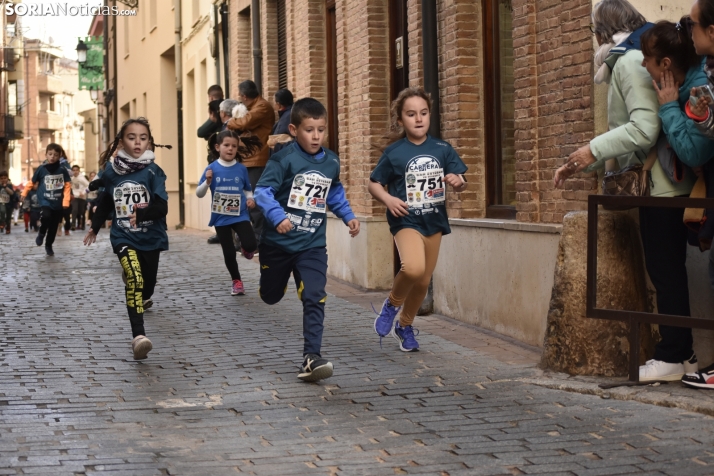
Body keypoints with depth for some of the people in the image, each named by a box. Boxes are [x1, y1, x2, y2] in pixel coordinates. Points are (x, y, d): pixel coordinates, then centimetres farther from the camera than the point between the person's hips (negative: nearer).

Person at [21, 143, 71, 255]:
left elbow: (67, 186, -1)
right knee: (46, 216, -30)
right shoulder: (41, 169, -4)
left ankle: (48, 245, 29)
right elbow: (32, 182, 9)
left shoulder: (62, 170, -3)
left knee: (54, 227, 8)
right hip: (45, 201, -2)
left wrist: (66, 201, -8)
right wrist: (24, 193, 9)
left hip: (58, 203, 2)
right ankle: (41, 233, 0)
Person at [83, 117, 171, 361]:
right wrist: (95, 227, 26)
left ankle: (144, 297, 59)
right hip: (123, 236, 0)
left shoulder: (153, 171, -11)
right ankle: (138, 336, -31)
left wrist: (141, 214, -38)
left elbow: (162, 208, -19)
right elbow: (106, 201, 15)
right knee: (134, 279, -22)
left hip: (151, 237, 1)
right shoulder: (111, 171, -4)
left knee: (147, 279, 19)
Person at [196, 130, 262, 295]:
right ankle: (236, 281, 28)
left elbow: (247, 189, 13)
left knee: (250, 245, -18)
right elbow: (199, 194, -4)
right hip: (221, 218, 0)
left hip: (240, 215, 0)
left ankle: (246, 250, 20)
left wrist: (250, 199, -7)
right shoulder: (212, 168, -7)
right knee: (229, 253, 6)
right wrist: (207, 182, -21)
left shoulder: (241, 168, -3)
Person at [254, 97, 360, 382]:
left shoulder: (331, 162, 2)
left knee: (314, 299, -12)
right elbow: (263, 191, -21)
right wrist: (277, 216, -36)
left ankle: (311, 358, -11)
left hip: (312, 245, 2)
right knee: (271, 296, 19)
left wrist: (348, 216, 10)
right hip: (278, 242, -2)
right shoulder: (284, 159, -15)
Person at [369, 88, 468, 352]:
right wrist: (388, 199, -18)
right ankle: (393, 303, 2)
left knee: (423, 281, 12)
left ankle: (405, 325, 37)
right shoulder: (394, 152, -7)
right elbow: (374, 184, 1)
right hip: (406, 220, -4)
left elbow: (461, 182, 6)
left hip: (434, 221, 4)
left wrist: (458, 182, -17)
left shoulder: (442, 149, 0)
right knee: (413, 268, -29)